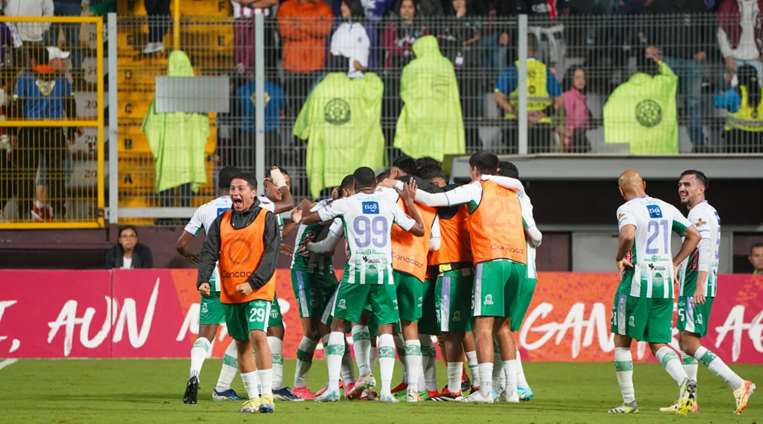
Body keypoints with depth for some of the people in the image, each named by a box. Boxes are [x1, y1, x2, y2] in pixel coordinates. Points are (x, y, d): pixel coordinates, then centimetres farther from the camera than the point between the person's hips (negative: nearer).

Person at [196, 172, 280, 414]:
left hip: (258, 291, -5)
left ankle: (266, 395, -17)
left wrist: (252, 283, -20)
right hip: (230, 293, 5)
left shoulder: (267, 218, -2)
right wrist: (203, 280, -13)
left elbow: (270, 256, -9)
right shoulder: (222, 221, 10)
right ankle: (253, 397, 16)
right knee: (242, 344, 8)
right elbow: (209, 252, 4)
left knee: (257, 335, -19)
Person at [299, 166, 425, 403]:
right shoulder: (389, 204, 8)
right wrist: (410, 201, 29)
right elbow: (419, 230, 17)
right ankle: (386, 389, -5)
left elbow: (306, 219, 10)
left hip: (357, 269, -1)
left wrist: (304, 213, 33)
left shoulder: (345, 204, 3)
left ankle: (333, 387, 0)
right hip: (383, 269, 1)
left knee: (338, 325, 10)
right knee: (386, 328, 7)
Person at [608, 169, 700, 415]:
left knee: (622, 342, 9)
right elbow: (694, 235, 18)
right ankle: (684, 381, -19)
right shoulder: (665, 208, 12)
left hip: (638, 280, -6)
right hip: (665, 283, 6)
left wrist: (619, 258, -10)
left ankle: (629, 401, 9)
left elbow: (628, 235, -28)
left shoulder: (628, 210, -8)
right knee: (658, 344, 9)